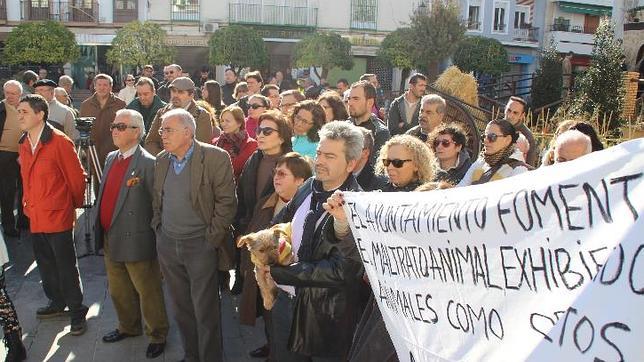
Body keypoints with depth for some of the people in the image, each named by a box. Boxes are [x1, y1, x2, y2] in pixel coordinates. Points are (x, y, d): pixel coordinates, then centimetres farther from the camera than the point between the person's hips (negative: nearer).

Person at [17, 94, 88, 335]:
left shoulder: (59, 142, -14)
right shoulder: (24, 143, 8)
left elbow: (76, 177, -9)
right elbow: (26, 179, 17)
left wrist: (74, 207, 0)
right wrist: (27, 203, 14)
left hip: (57, 216, -7)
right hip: (35, 216, 7)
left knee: (66, 266, 1)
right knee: (45, 264, 18)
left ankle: (77, 311, 14)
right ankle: (57, 303, 36)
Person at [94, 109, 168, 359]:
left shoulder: (148, 163, -16)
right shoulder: (111, 158, 9)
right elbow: (104, 195, 14)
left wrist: (153, 235, -13)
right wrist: (101, 230, 12)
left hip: (136, 242, -8)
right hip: (110, 240, 8)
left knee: (147, 292, 7)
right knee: (118, 291, 22)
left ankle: (157, 335, 25)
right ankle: (128, 327, 43)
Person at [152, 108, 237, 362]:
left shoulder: (215, 157, -12)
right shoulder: (162, 160, 7)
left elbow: (226, 202, -12)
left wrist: (212, 238, -12)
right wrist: (157, 227, 11)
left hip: (200, 245, -6)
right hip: (167, 244, 6)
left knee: (205, 311, 1)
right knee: (181, 309, 16)